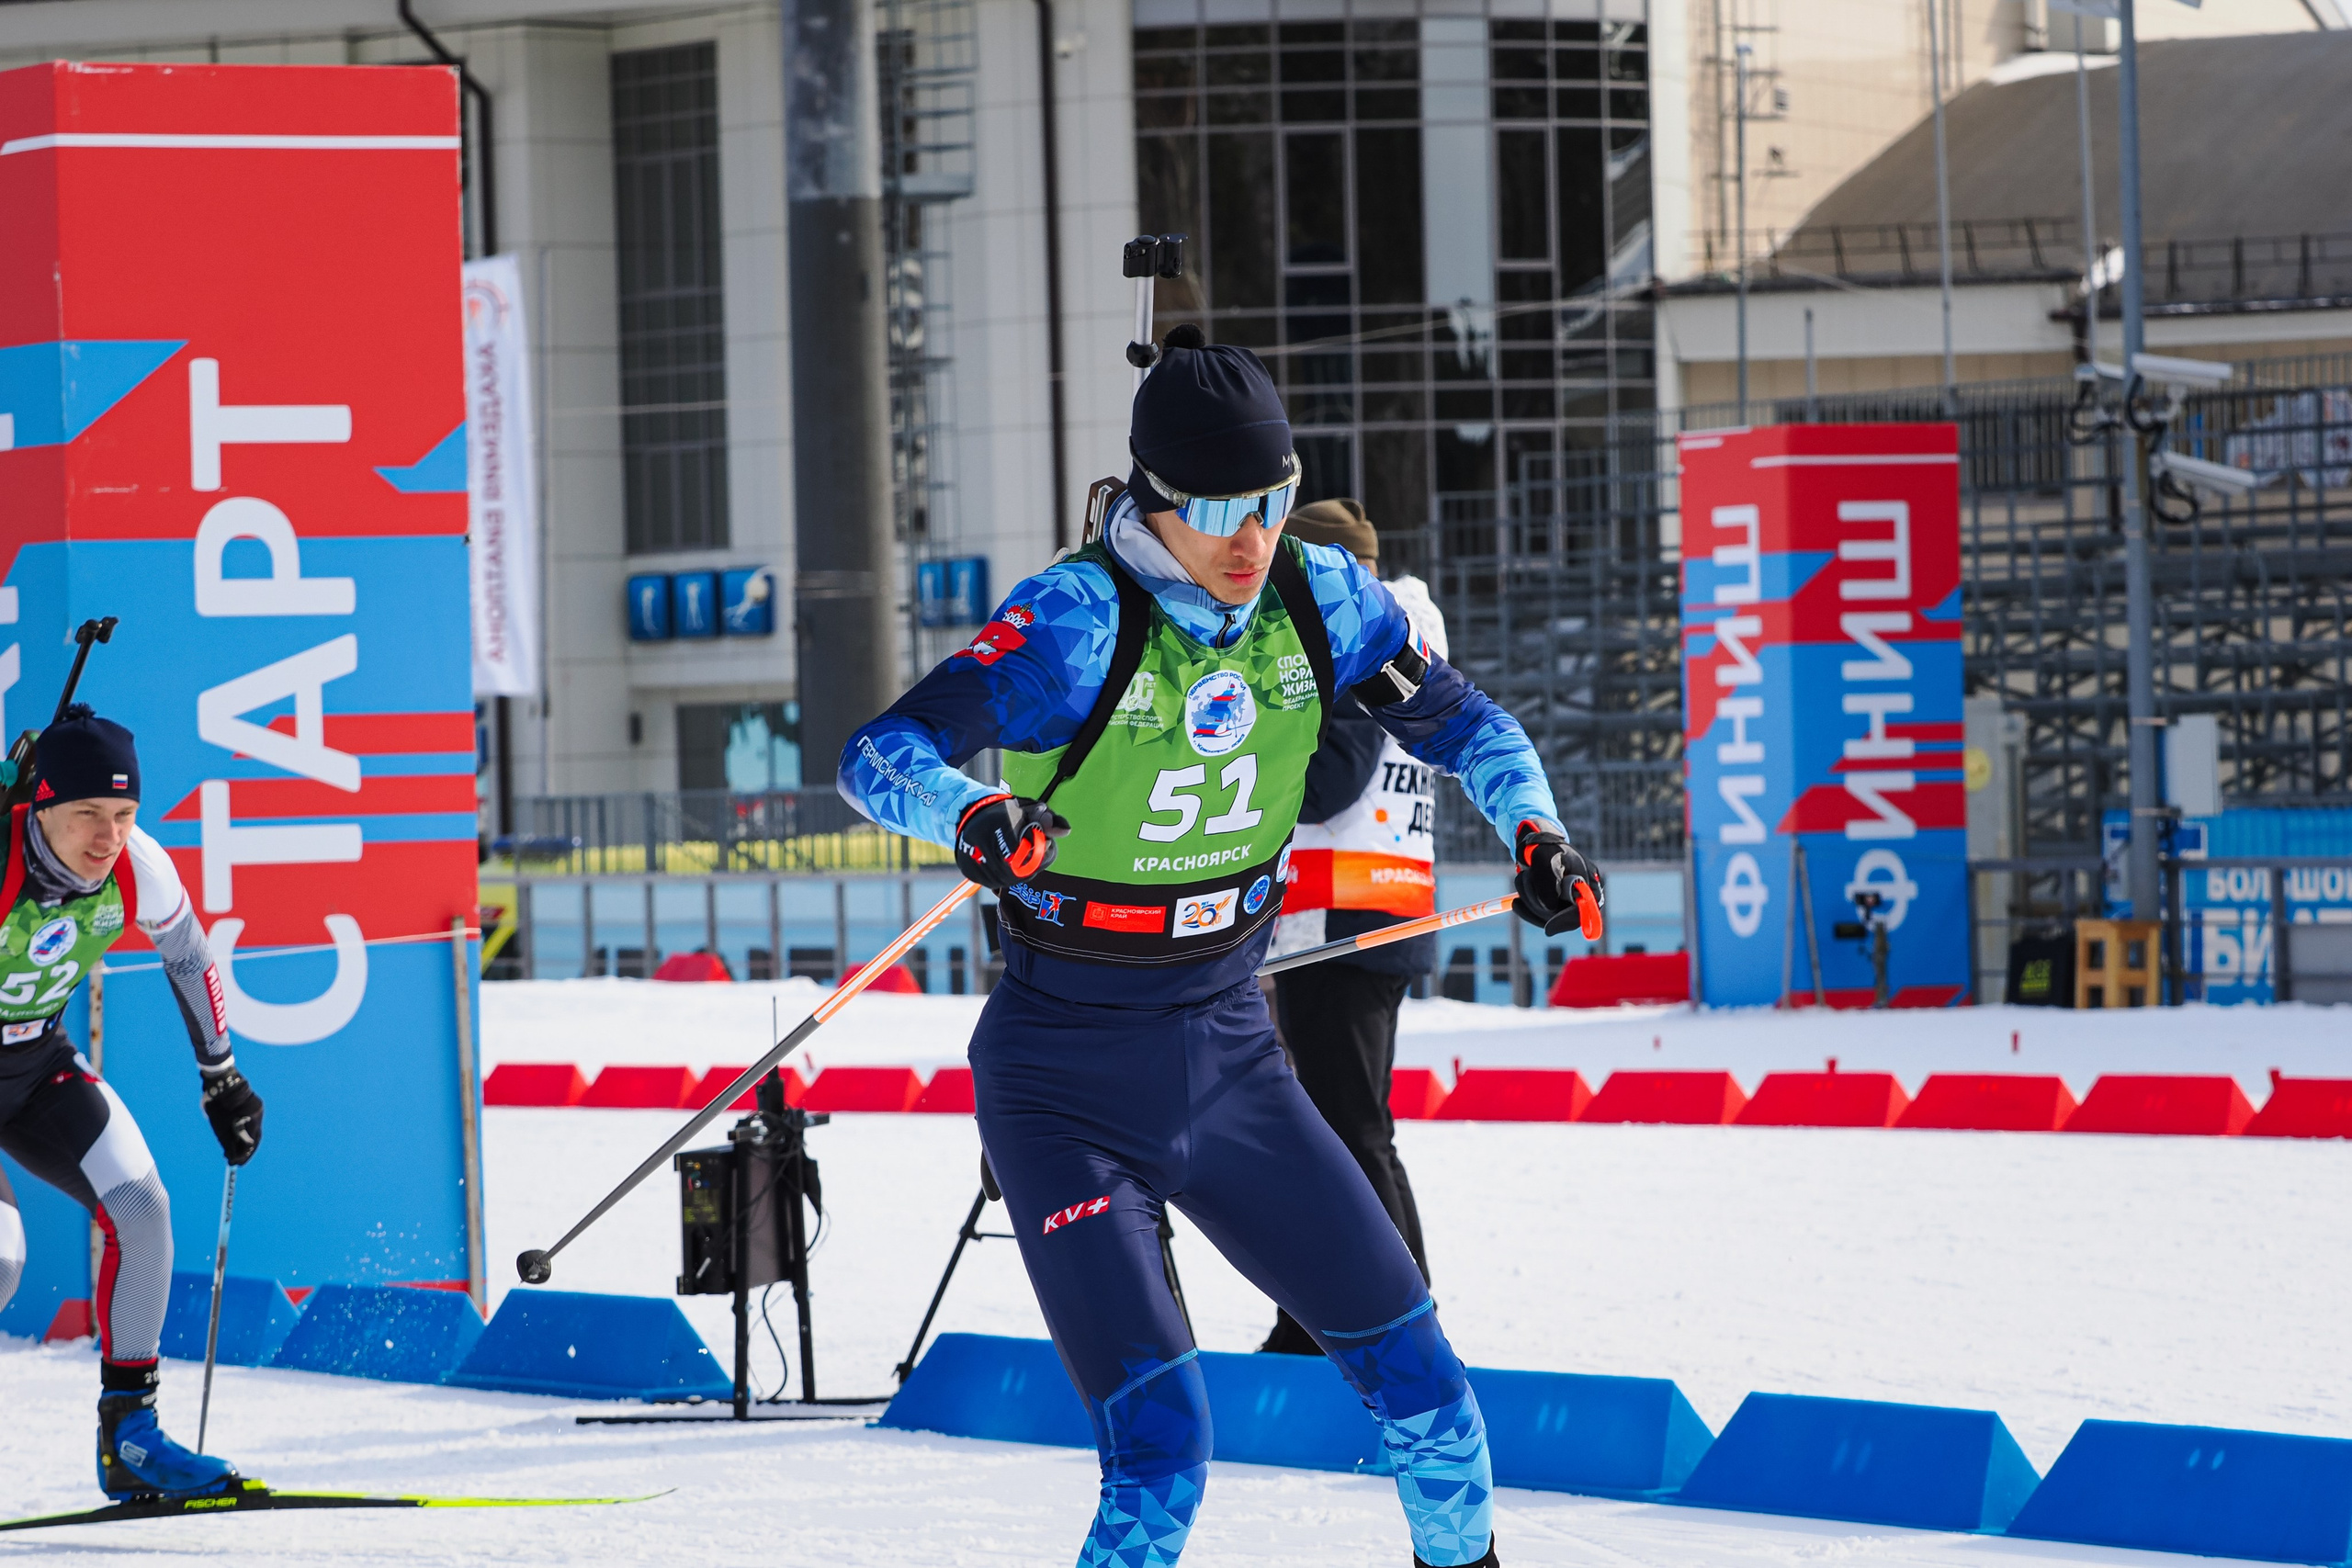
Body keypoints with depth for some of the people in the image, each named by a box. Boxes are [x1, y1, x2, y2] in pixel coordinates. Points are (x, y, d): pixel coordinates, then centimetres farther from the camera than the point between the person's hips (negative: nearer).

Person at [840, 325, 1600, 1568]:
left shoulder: (1318, 601, -4)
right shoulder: (1076, 618, -20)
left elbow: (1455, 719, 12)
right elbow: (879, 757, -28)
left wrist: (1530, 820, -6)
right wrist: (971, 814, -49)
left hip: (1227, 1053, 5)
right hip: (1070, 1081, -5)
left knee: (1417, 1382, 9)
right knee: (1159, 1446, -17)